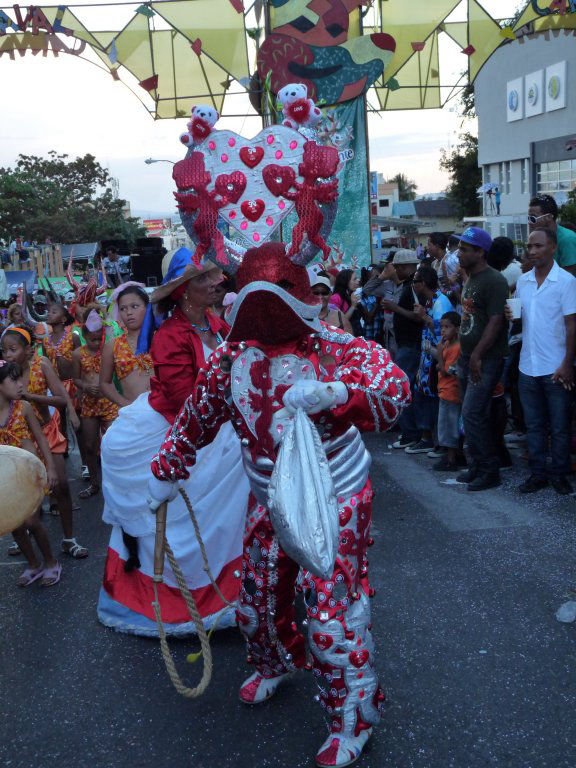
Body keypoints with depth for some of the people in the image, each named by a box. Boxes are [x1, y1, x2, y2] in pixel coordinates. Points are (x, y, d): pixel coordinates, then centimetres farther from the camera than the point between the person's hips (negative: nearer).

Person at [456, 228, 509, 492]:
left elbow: (496, 321, -20)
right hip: (468, 358, 9)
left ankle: (489, 471, 0)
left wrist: (477, 356, -22)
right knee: (473, 415, 12)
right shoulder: (469, 279, 15)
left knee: (472, 415, -11)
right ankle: (477, 467, 22)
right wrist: (465, 355, 14)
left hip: (486, 360, -9)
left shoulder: (494, 281, -14)